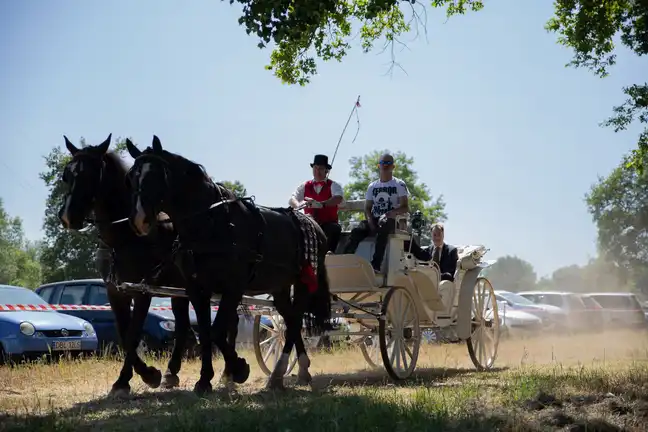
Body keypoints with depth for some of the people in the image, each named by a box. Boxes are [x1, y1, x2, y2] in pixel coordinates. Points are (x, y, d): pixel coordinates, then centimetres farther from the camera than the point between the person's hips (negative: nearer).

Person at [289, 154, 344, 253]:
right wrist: (298, 205, -27)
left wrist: (321, 204, -37)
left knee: (334, 228, -36)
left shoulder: (333, 185, 3)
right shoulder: (305, 186, 12)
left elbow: (338, 198, -18)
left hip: (328, 224, -3)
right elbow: (292, 199, 0)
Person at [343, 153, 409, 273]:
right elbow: (367, 208, 16)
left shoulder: (399, 185, 8)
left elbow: (405, 207, -1)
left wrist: (392, 213, -21)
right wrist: (370, 220, -7)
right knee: (356, 231, -28)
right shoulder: (372, 186, 20)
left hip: (391, 220, -4)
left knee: (382, 229, -41)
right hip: (374, 219, 4)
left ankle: (375, 265, -50)